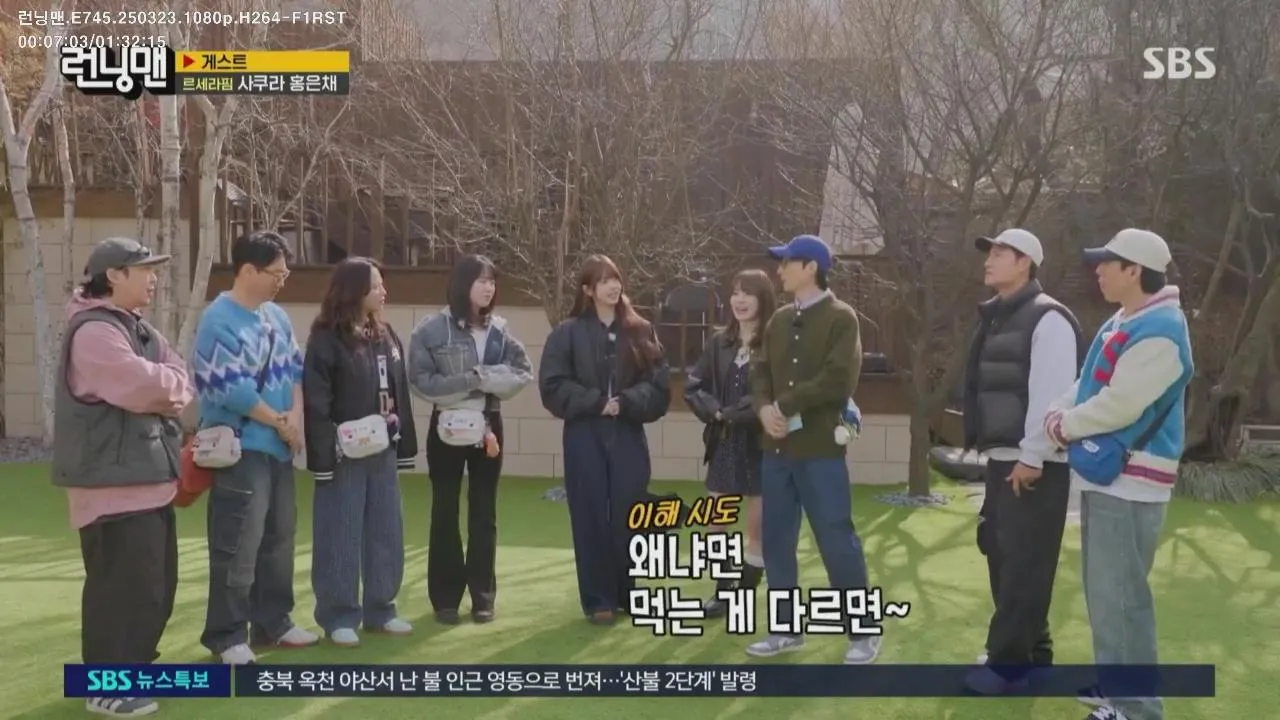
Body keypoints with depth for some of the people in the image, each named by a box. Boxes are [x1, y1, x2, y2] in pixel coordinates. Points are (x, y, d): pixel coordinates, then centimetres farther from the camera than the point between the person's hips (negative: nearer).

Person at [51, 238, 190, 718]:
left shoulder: (139, 330, 16)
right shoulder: (93, 331, -16)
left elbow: (181, 383, 10)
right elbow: (145, 385, -24)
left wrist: (162, 389, -11)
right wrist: (168, 385, -4)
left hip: (149, 475, 10)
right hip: (113, 481, -10)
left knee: (155, 581, 17)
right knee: (121, 583, -6)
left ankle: (135, 665, 31)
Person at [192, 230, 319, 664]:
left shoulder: (276, 316, 10)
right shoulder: (220, 321, -15)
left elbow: (295, 368, 11)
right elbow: (232, 389, -20)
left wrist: (296, 414, -8)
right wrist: (280, 422, -10)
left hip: (279, 447, 8)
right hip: (240, 449, -8)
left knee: (279, 537, 15)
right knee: (237, 548, -4)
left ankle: (273, 622, 27)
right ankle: (227, 635, 6)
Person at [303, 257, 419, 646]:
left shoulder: (386, 337, 11)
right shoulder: (326, 340, -10)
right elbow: (315, 402, -13)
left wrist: (403, 443, 10)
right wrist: (324, 454, -18)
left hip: (382, 452, 7)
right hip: (345, 455, -7)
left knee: (386, 532, 12)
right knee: (341, 536, 1)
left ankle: (380, 608, 24)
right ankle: (339, 616, 11)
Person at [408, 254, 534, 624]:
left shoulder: (499, 329, 2)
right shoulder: (432, 328, -9)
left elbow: (524, 372, -1)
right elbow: (421, 379, -14)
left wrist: (487, 378, -18)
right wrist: (470, 380, -19)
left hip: (487, 424, 3)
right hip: (447, 426, -3)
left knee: (484, 512, 8)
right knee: (445, 512, 5)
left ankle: (483, 596, 17)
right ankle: (445, 597, 14)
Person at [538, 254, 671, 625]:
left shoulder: (641, 331, 7)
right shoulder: (568, 333, 0)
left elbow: (660, 386, 2)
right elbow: (552, 386, -5)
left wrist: (626, 402, -13)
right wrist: (595, 402, -12)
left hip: (629, 438, 2)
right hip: (585, 438, -2)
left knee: (628, 518, 4)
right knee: (591, 518, 1)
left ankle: (627, 594, 20)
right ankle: (598, 601, 9)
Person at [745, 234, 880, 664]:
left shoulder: (841, 318, -5)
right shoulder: (779, 320, 14)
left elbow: (838, 380, -17)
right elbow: (760, 373, 9)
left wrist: (785, 404, -15)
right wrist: (763, 408, -12)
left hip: (820, 449, -6)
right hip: (777, 448, 6)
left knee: (837, 541, -1)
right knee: (776, 541, 10)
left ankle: (864, 631, 13)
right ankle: (787, 628, 23)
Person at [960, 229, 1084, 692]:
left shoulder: (1047, 318, -12)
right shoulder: (997, 318, 16)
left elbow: (1051, 392, -19)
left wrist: (1032, 456, -21)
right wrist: (993, 450, 17)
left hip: (1034, 464, -9)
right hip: (1001, 459, 9)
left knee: (1024, 562, -3)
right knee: (1003, 556, 14)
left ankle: (1009, 659, 4)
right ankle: (1030, 651, 25)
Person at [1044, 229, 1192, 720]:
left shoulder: (1159, 331, -20)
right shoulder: (1122, 322, 12)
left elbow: (1119, 405, -23)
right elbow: (1087, 385, 18)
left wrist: (1064, 426, -9)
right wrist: (1059, 413, 0)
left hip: (1130, 483, -10)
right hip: (1104, 475, 10)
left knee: (1120, 597, -5)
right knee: (1103, 591, 19)